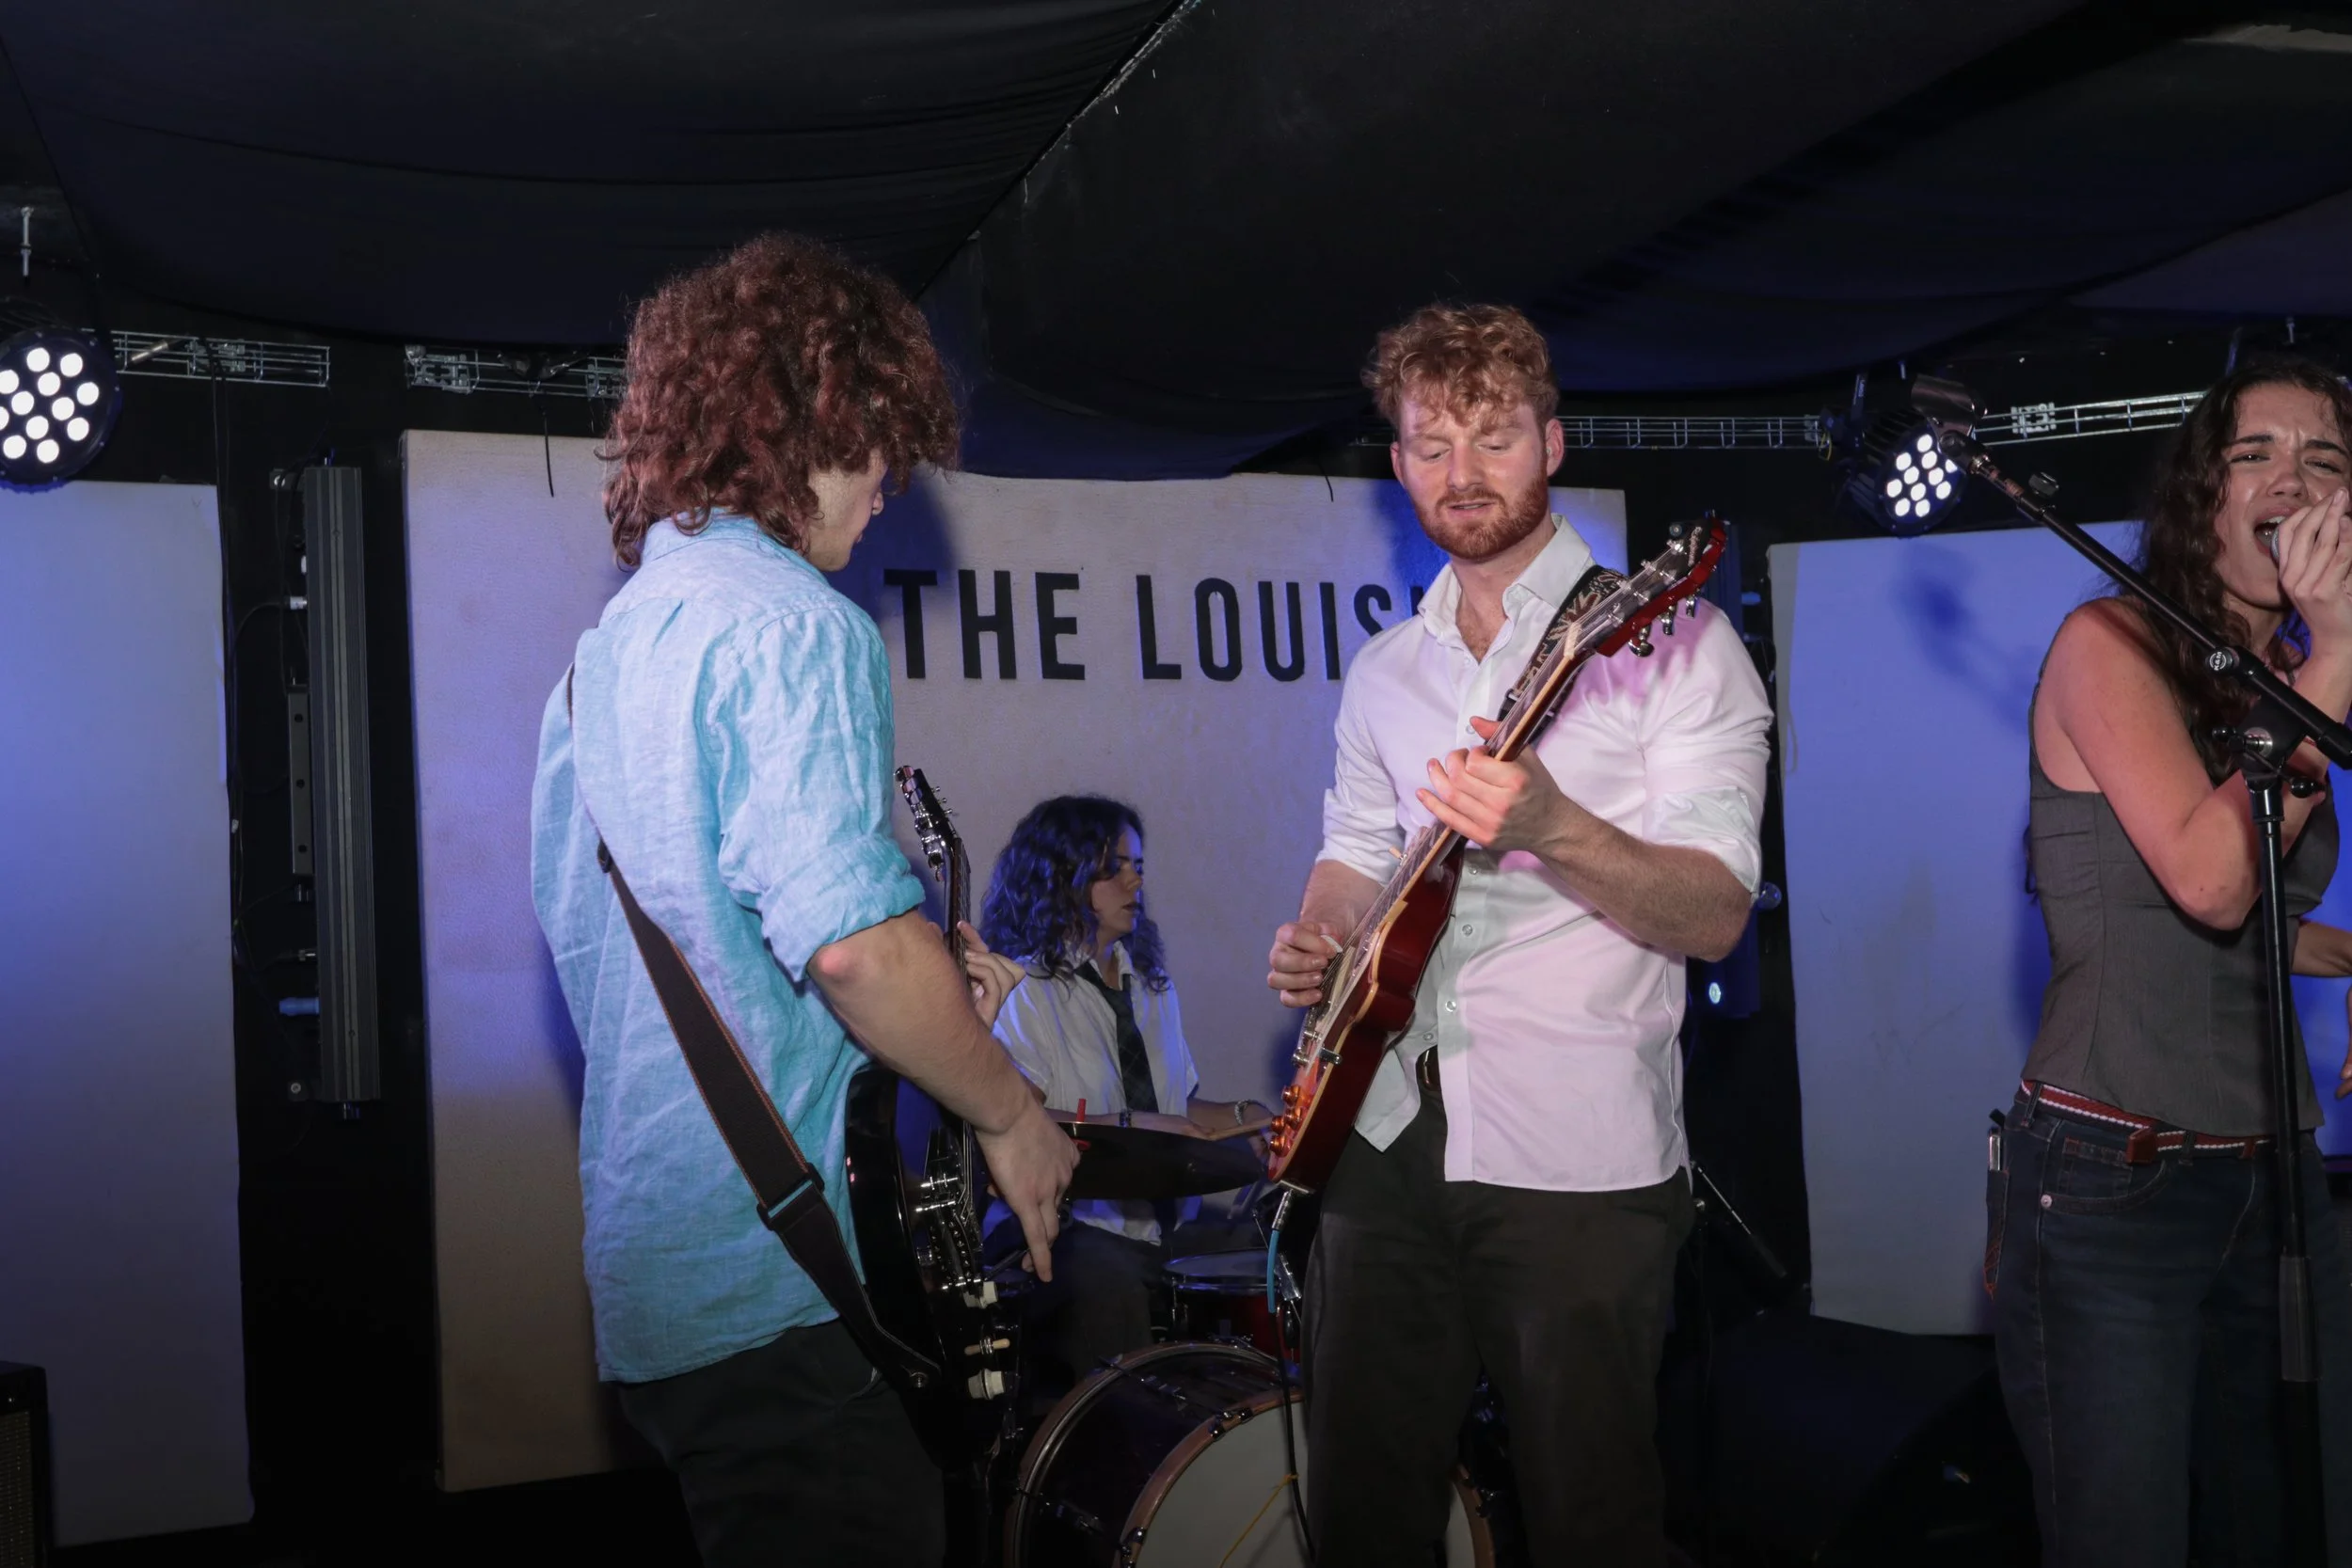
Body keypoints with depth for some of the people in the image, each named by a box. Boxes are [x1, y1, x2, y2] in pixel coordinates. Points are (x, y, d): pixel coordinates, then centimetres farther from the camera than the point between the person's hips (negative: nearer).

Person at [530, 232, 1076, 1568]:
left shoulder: (610, 644, 15)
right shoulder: (793, 623, -14)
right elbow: (850, 935, -25)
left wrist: (930, 997, 18)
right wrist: (1012, 1112, -9)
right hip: (783, 1289, -10)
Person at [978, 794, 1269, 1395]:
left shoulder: (1152, 984, 21)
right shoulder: (1025, 989, -4)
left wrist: (1241, 1117, 6)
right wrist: (1132, 1126, -22)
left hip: (1166, 1220, 7)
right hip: (1070, 1224, -6)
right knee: (1107, 1283, -37)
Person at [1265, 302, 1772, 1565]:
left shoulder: (1664, 642, -6)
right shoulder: (1386, 670, 13)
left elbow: (1716, 914, -14)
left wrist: (1552, 828, -31)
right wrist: (1316, 942, 0)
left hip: (1575, 1161, -5)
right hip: (1382, 1138, 6)